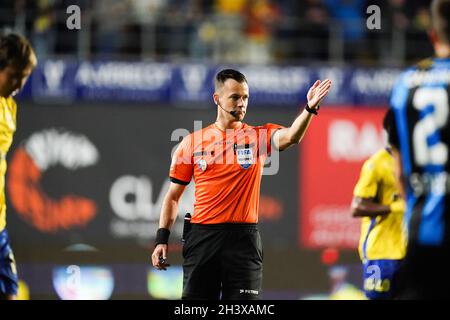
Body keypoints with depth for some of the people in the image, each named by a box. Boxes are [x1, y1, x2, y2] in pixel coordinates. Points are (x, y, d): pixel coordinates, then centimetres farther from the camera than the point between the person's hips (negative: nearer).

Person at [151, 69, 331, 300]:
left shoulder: (258, 136, 3)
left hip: (243, 238, -1)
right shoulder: (192, 142, 7)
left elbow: (291, 136, -18)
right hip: (202, 237, 1)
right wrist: (162, 238, 2)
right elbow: (173, 196, 11)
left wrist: (309, 109, -37)